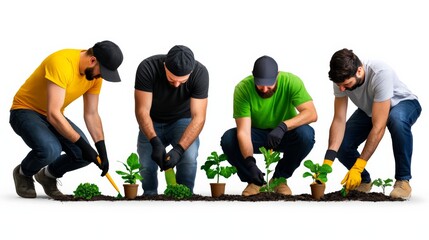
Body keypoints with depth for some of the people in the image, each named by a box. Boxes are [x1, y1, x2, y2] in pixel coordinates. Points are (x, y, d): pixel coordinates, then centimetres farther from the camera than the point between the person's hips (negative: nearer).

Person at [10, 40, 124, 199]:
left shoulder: (95, 74, -7)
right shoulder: (61, 63, -32)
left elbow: (91, 114, 1)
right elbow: (53, 114, -34)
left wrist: (102, 150, -10)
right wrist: (82, 144, -32)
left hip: (54, 116, 7)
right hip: (25, 111, -7)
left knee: (83, 155, -15)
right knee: (50, 149, -35)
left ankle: (48, 175, 15)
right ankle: (23, 173, -1)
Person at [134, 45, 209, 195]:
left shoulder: (200, 73, -27)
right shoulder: (147, 68, -28)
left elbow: (198, 118, -28)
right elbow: (142, 110, -27)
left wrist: (179, 149, -41)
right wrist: (155, 142, -43)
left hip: (182, 121, -1)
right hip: (153, 123, 1)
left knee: (189, 157, -28)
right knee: (146, 165, -18)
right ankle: (150, 196, 11)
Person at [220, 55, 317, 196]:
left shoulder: (291, 82, -23)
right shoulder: (242, 88, -23)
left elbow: (311, 113, -32)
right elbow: (243, 132, -28)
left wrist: (283, 126, -48)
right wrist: (250, 162, -43)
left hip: (284, 136, 0)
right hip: (257, 135, 0)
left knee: (306, 134, -33)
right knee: (228, 139, -29)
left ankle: (279, 178, -7)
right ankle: (253, 180, -3)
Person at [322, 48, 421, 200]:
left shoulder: (380, 74, -41)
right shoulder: (341, 79, -23)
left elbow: (378, 127, -40)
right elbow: (339, 120, -21)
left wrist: (358, 167, -41)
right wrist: (327, 161, -34)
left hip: (403, 103, -5)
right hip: (369, 110, 5)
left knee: (397, 120, -41)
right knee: (341, 145, -19)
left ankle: (403, 180, -24)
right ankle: (364, 181, 10)